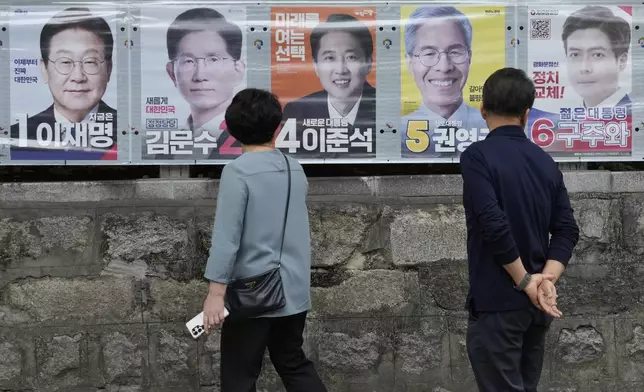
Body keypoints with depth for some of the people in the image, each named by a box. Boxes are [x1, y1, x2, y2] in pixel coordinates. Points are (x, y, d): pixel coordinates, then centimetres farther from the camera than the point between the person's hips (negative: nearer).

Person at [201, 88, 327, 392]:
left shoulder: (237, 171, -14)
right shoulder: (296, 169, 7)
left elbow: (226, 236, -19)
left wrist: (216, 291, -17)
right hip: (294, 290, 6)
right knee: (293, 363, 21)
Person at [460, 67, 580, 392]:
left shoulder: (478, 155, -12)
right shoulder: (546, 162, 8)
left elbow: (494, 224, -22)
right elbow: (567, 230, 5)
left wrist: (525, 281, -12)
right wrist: (546, 279, -6)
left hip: (497, 302, -7)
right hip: (536, 304, 7)